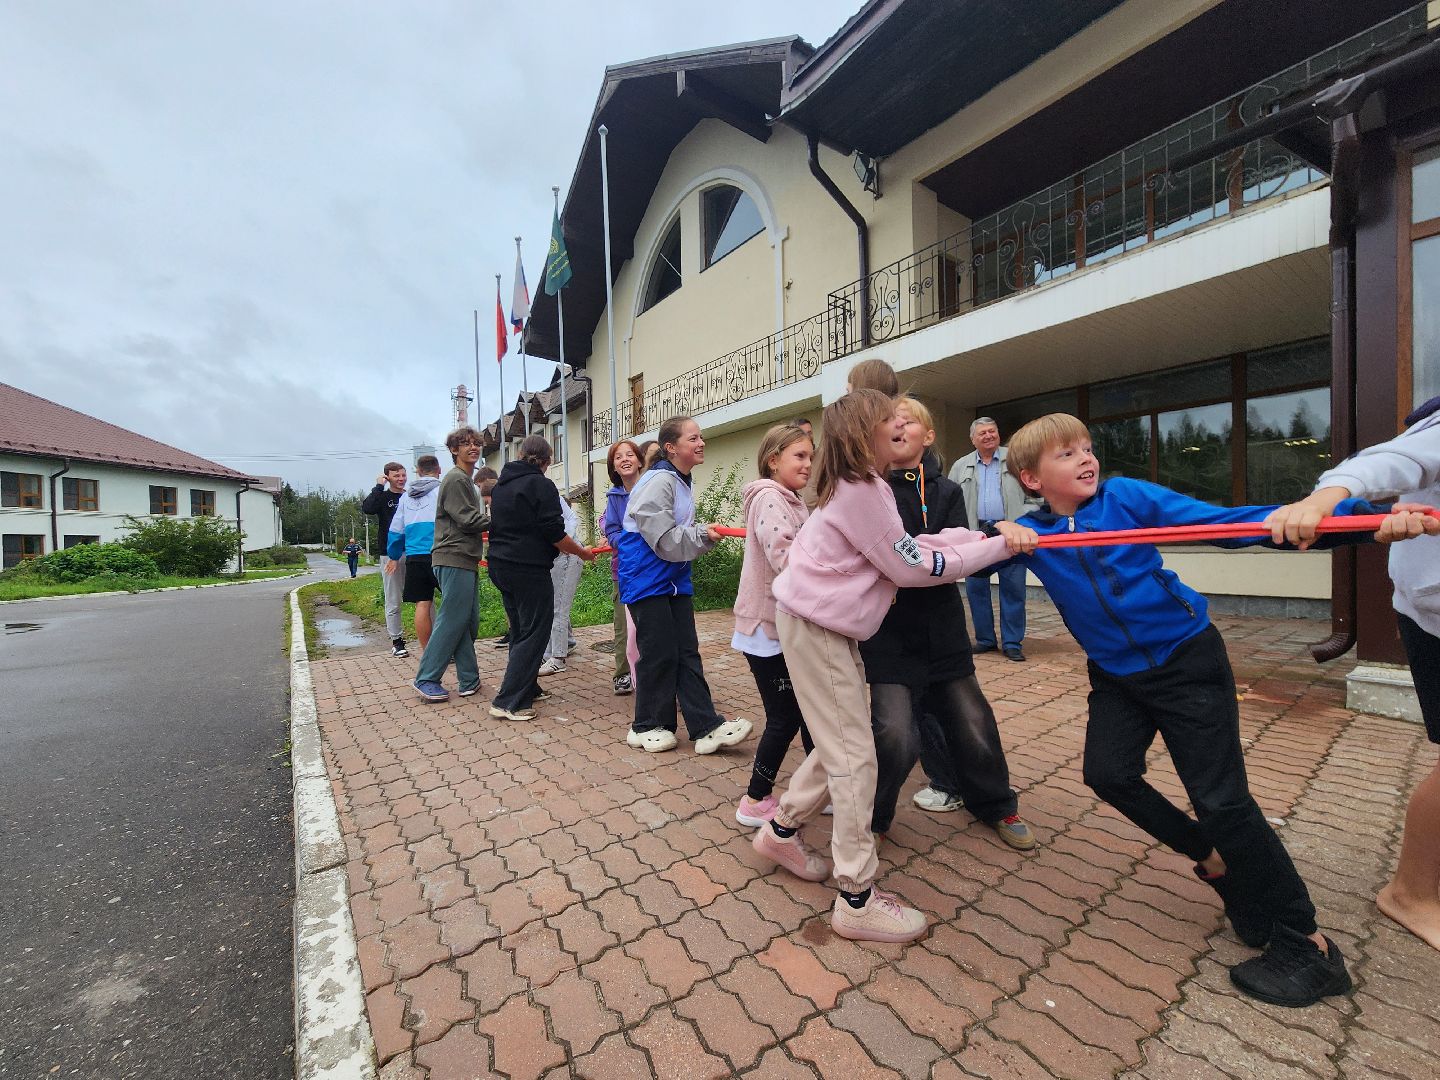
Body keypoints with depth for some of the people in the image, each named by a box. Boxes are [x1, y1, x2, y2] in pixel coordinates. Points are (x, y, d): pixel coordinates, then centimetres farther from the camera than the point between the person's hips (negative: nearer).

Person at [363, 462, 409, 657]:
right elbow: (366, 508, -18)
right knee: (393, 602, 3)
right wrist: (379, 487, -12)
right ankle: (397, 641, 11)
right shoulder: (383, 497, 4)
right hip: (391, 555, -2)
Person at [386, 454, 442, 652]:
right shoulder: (442, 490, 0)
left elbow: (396, 529, 19)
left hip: (414, 556, 5)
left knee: (422, 604, 5)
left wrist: (393, 556, 29)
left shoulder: (406, 495, 16)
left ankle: (426, 652, 10)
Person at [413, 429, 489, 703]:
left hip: (466, 561, 10)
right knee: (452, 621, -6)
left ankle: (469, 680, 14)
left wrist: (491, 517, 7)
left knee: (468, 621, 9)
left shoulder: (467, 481, 23)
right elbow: (468, 520, -15)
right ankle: (426, 679, 5)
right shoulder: (455, 479, -9)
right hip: (454, 560, -10)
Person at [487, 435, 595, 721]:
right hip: (529, 569, -8)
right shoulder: (541, 485, -11)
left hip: (500, 566, 9)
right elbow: (554, 533, -15)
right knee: (534, 633, -2)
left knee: (520, 630, 18)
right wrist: (583, 553, -1)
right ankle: (509, 702, -2)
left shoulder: (500, 485, 14)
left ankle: (527, 688, 26)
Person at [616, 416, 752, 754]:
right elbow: (664, 539, -21)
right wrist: (703, 535, -13)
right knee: (659, 654, 0)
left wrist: (705, 534, 6)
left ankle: (706, 726, 13)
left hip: (675, 580, 9)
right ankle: (647, 726, 20)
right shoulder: (658, 481, -17)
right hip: (647, 582, -9)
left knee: (687, 652, 8)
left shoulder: (682, 482, 13)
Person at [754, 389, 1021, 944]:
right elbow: (911, 567, -14)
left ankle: (781, 832, 35)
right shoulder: (860, 490, -19)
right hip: (815, 627, -10)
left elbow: (904, 546, 7)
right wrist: (995, 548, -6)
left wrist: (980, 534, 4)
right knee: (855, 756, -2)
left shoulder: (861, 485, 11)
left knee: (840, 744, 17)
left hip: (828, 625, 10)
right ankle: (857, 900, 13)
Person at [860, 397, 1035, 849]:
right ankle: (872, 818, 18)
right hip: (888, 632, -3)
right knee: (895, 735, -13)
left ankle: (994, 804, 44)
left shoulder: (946, 491, 6)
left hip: (941, 629, 3)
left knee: (973, 723, 13)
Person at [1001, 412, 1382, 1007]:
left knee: (1221, 798, -4)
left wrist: (1361, 512, -28)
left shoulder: (1127, 496, -12)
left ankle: (1305, 944, 17)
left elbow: (1224, 521, -18)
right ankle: (1212, 857, 23)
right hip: (1116, 673, 4)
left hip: (1187, 660, -3)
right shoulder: (1031, 532, -5)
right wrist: (1001, 530, -25)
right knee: (1108, 773, -4)